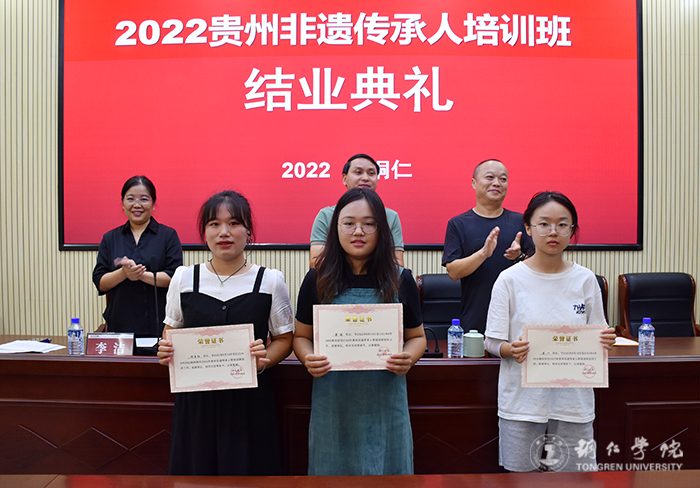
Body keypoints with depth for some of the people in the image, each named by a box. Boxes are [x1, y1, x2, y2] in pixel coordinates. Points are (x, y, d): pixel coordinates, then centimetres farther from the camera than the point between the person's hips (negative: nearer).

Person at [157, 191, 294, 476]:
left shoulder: (271, 281, -1)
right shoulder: (183, 278, 4)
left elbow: (284, 339, 5)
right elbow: (171, 331, 15)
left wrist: (264, 359, -14)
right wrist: (166, 351, -6)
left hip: (250, 399, -1)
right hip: (194, 400, 2)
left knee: (246, 470, 5)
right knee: (195, 471, 9)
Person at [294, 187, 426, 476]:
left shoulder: (401, 281, 1)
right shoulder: (318, 280, 0)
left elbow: (417, 336, 9)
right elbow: (301, 336, 8)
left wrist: (408, 358, -11)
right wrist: (308, 359, -13)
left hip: (385, 406, 0)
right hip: (332, 406, 0)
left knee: (386, 473, 12)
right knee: (333, 473, 13)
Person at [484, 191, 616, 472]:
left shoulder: (585, 280, 3)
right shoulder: (510, 279, -4)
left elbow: (596, 340, 9)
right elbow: (492, 342, -3)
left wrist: (605, 341, -12)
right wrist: (512, 350, -23)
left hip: (573, 399, 2)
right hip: (522, 399, -2)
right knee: (520, 474, 8)